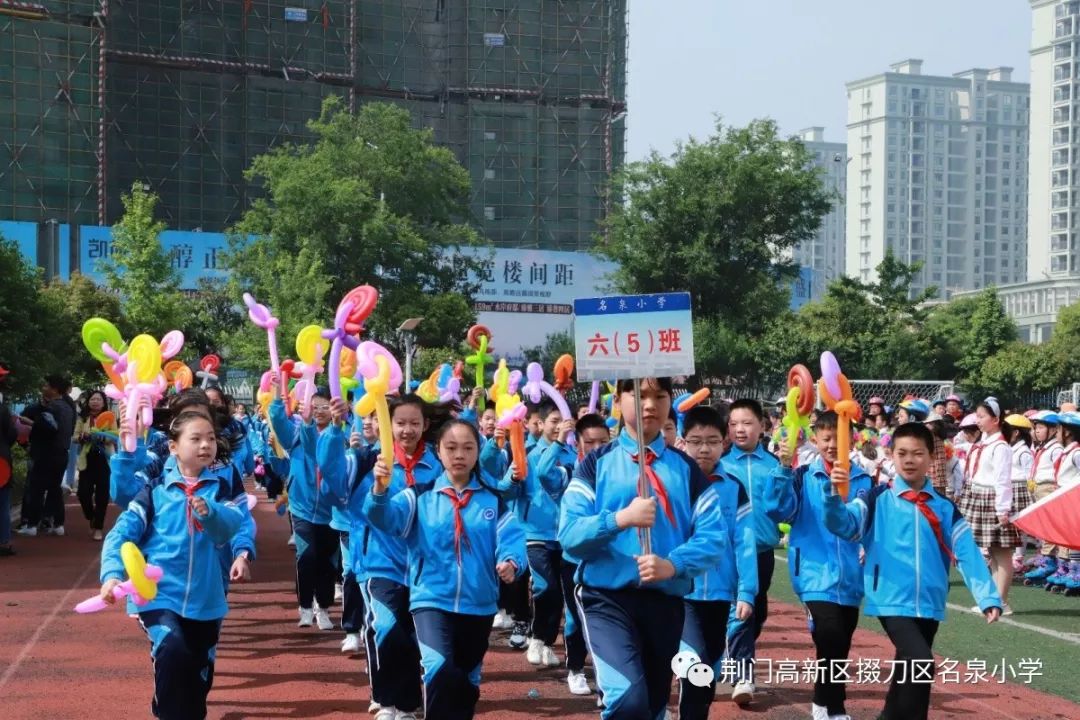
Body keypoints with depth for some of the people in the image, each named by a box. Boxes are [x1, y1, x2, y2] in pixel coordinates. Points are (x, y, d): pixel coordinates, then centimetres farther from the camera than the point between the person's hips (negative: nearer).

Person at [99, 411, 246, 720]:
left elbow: (232, 523, -16)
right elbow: (120, 534, -7)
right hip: (159, 593, -3)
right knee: (172, 650, -28)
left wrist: (209, 511, -37)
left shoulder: (219, 489, 2)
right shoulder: (154, 492, -3)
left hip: (205, 598, 3)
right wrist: (112, 573, -23)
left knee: (201, 674, 15)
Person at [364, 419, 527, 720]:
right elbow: (385, 518, -16)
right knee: (440, 669, -25)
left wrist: (511, 562, -31)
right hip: (432, 599, -3)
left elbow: (511, 537, -8)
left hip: (479, 605, 3)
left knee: (467, 680, 18)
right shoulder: (420, 496, -1)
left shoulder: (493, 500, 2)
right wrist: (380, 490, -38)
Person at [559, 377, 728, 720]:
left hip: (665, 600, 3)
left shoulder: (686, 469, 8)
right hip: (607, 596, -3)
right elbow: (569, 536, -8)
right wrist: (620, 518, -24)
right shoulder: (596, 464, 2)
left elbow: (713, 536, -1)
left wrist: (673, 564, -19)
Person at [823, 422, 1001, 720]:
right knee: (920, 662, -23)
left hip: (929, 605, 4)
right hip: (893, 601, -4)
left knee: (908, 668, 17)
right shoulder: (877, 500, 0)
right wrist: (834, 494, -33)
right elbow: (842, 524, -14)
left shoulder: (945, 509, 8)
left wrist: (987, 597, -10)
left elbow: (968, 554, 1)